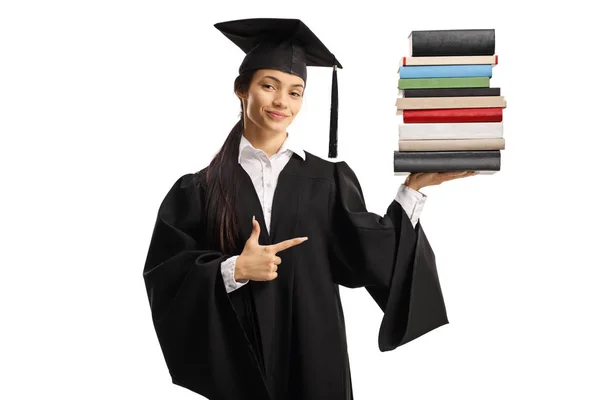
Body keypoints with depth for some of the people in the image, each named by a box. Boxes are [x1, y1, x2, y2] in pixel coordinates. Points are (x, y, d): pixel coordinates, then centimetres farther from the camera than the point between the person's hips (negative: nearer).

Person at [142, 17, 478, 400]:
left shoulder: (329, 180, 2)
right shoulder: (200, 190, -1)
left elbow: (370, 256, -5)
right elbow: (166, 277, -5)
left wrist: (414, 187, -9)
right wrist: (234, 269, -19)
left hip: (314, 355, 1)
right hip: (234, 362, 0)